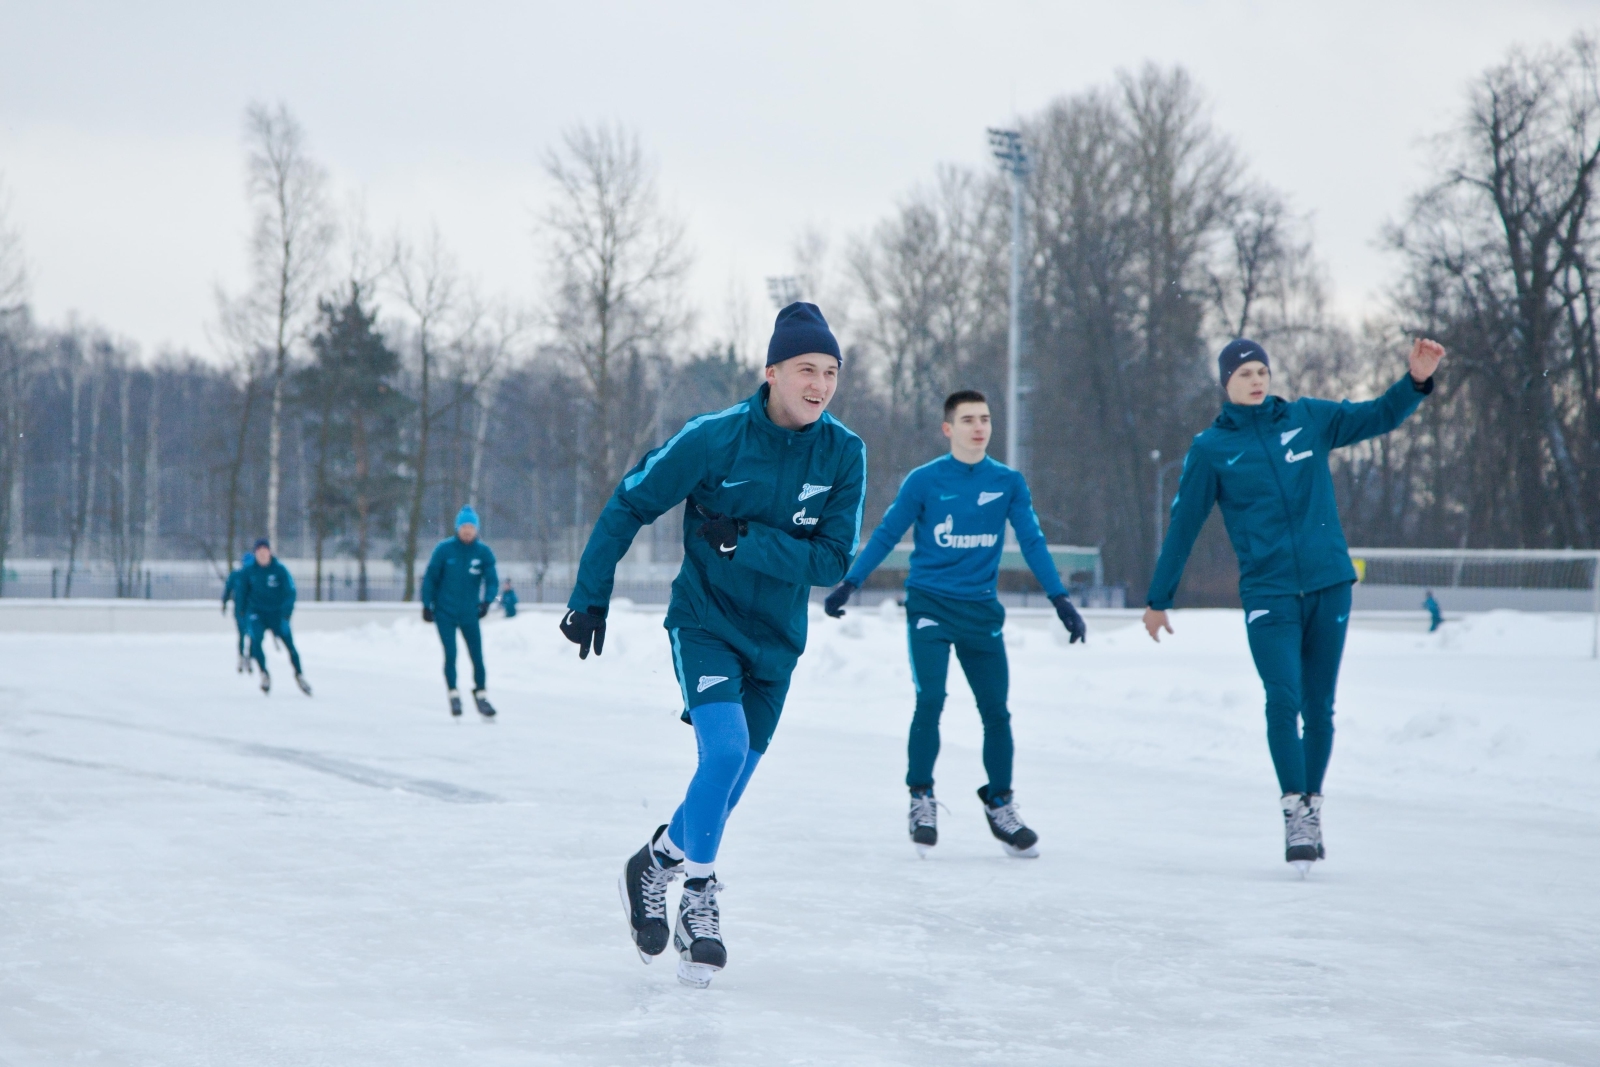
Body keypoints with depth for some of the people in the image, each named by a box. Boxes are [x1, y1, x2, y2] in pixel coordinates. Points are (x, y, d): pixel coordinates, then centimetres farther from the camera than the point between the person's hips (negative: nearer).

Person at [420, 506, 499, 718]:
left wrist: (487, 601, -22)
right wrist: (426, 605, -3)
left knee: (477, 656, -1)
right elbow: (430, 577, -1)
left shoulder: (483, 552, -2)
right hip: (445, 613, -1)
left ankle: (481, 695, 11)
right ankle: (453, 695, 5)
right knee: (450, 655, -8)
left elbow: (492, 580, -4)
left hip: (470, 613, 2)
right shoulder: (444, 549, -6)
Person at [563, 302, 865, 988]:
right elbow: (629, 505, -7)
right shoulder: (715, 438, -17)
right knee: (725, 752, -22)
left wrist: (743, 538, -24)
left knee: (731, 777, 9)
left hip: (776, 641, 4)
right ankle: (698, 895, -2)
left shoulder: (843, 454, -9)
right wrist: (591, 596, -6)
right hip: (704, 621, -4)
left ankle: (660, 864, 34)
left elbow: (832, 560, -13)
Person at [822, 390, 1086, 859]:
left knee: (996, 712, 4)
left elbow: (1033, 541, 5)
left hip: (982, 611, 2)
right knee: (930, 701, -15)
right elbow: (886, 535, 2)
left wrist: (1060, 599, -1)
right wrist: (848, 584, -4)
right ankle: (921, 799, 0)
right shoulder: (924, 481, -4)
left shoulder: (1009, 483, 2)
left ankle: (1000, 804, 21)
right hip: (929, 605, -2)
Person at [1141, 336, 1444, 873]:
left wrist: (1417, 380, -9)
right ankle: (1294, 810, -9)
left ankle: (1313, 807, 19)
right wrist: (1158, 599, 10)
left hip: (1329, 587, 2)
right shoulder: (1211, 448, 2)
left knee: (1319, 705, 7)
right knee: (1283, 698, -16)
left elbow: (1379, 416, 10)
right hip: (1268, 595, -2)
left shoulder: (1309, 419, 7)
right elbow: (1183, 526, 7)